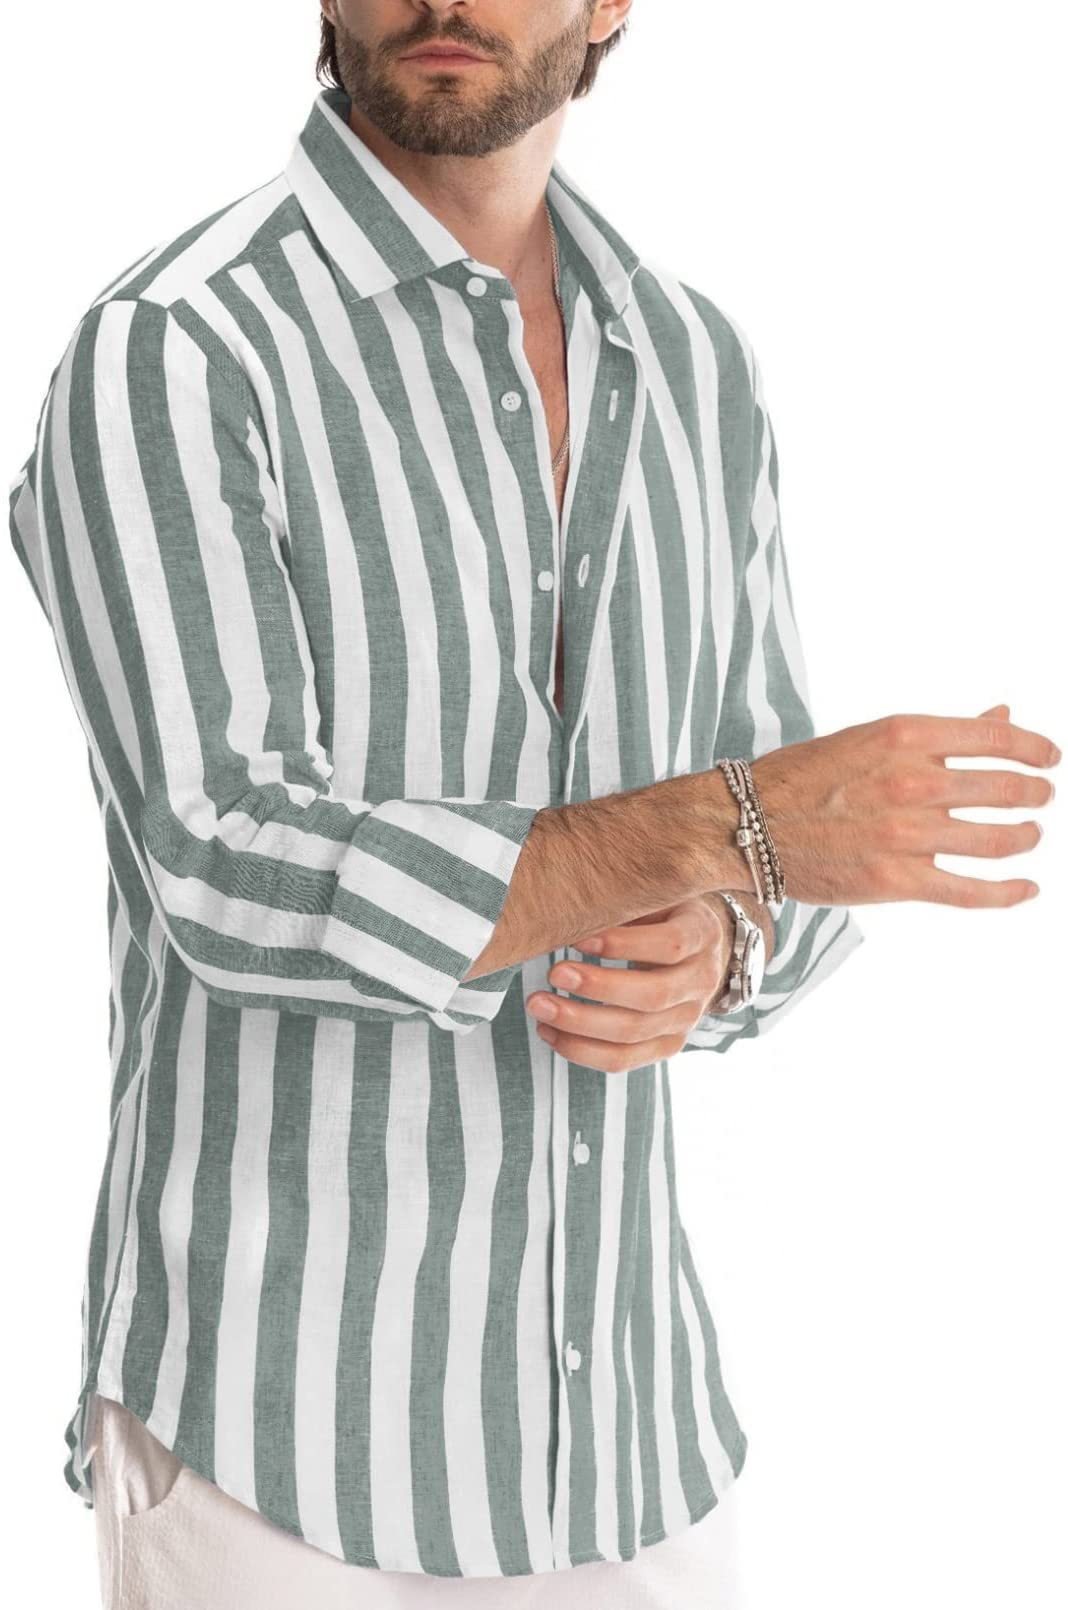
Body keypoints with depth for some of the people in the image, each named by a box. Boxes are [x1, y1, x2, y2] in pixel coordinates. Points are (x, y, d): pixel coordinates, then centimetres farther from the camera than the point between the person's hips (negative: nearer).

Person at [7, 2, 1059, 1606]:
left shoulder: (694, 372, 5)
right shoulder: (163, 362, -15)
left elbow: (778, 875, 9)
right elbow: (240, 893, -25)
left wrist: (705, 955, -16)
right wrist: (731, 829, -27)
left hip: (613, 1412, 6)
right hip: (274, 1421, -6)